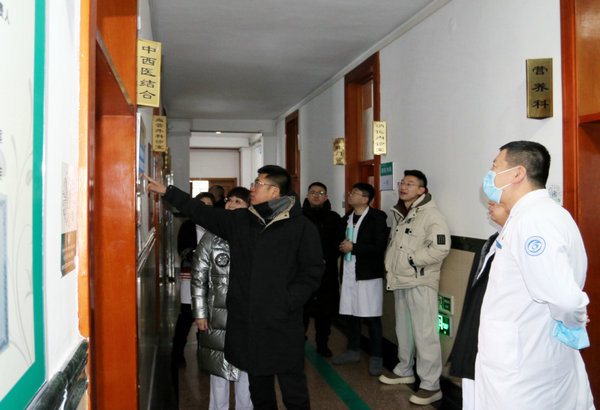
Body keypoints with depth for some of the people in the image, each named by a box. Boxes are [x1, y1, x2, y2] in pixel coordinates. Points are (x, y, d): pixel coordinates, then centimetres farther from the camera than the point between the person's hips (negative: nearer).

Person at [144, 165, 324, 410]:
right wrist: (166, 191, 14)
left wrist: (287, 302, -13)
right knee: (258, 388, 19)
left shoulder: (301, 227, -5)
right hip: (247, 324, 5)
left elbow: (312, 272, -5)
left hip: (283, 325, -5)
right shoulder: (240, 221, 8)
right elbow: (201, 213, 14)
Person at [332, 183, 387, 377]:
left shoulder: (376, 218, -8)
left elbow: (379, 247, -15)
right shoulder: (347, 218, 14)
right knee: (350, 314, 13)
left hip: (368, 274, -7)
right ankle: (353, 351, 29)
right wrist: (342, 246, 3)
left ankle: (376, 357, 11)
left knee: (372, 317, -1)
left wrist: (352, 247, -15)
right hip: (349, 273, 7)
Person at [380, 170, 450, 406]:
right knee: (403, 331, 20)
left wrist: (412, 260, -17)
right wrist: (391, 266, 12)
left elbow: (440, 248, -24)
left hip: (421, 284, -9)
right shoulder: (399, 215, 15)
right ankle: (404, 371, 36)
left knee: (425, 334, -4)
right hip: (400, 282, 9)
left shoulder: (430, 214, -13)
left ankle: (431, 386, 6)